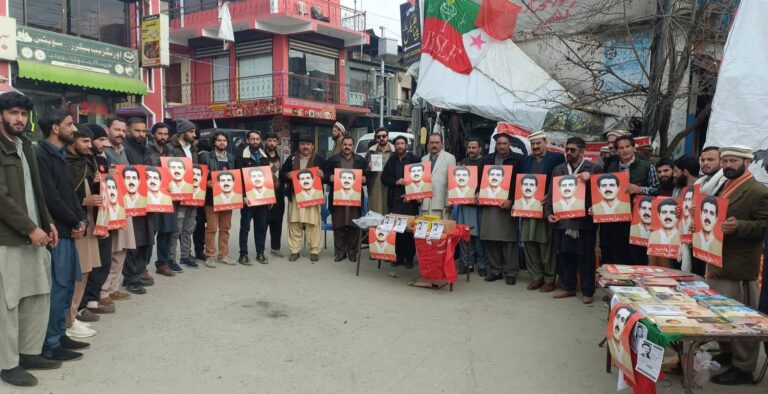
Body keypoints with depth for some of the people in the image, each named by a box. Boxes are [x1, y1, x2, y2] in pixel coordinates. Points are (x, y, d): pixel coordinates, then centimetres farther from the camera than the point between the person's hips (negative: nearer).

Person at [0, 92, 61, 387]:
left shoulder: (25, 146, 16)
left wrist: (47, 222, 8)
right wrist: (30, 229, -15)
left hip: (32, 236, 8)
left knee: (38, 297, 12)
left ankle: (30, 353, 25)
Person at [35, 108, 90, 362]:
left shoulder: (60, 155, 16)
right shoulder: (42, 156, -13)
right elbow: (50, 198, -19)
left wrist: (81, 220, 1)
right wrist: (75, 223, -8)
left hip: (67, 230, 9)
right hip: (55, 232, -9)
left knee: (66, 286, 15)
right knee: (56, 289, -4)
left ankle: (60, 334, 26)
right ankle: (50, 345, 6)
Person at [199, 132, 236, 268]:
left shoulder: (232, 158, 15)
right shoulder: (206, 157, 0)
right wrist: (207, 184, -20)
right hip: (212, 198, -4)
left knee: (225, 228, 9)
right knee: (211, 228, -2)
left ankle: (223, 255, 18)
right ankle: (210, 256, 6)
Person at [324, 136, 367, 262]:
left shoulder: (361, 160, 12)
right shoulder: (332, 160, 9)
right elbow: (325, 175, 8)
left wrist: (365, 179, -9)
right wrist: (329, 178, -13)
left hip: (355, 198, 0)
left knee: (354, 226, 2)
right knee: (338, 226, 3)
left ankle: (352, 252, 13)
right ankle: (339, 252, 12)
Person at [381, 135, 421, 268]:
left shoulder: (414, 159, 1)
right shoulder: (391, 161, 14)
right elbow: (384, 178, 10)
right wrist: (396, 182, -8)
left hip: (410, 200, -3)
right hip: (394, 201, 4)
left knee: (409, 229, -4)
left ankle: (409, 257, 5)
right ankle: (398, 256, 11)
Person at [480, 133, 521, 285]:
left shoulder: (517, 159, 1)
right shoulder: (488, 159, 15)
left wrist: (511, 200, -14)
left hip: (507, 203, -4)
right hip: (489, 203, 4)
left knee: (509, 240, -1)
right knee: (490, 239, 4)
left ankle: (510, 272, 7)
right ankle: (495, 269, 15)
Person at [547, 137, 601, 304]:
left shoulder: (594, 168, 1)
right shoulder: (558, 169, 13)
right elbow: (551, 193, 12)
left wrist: (589, 177, -21)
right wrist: (548, 213, 2)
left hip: (584, 221, -4)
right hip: (562, 220, 4)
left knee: (585, 257, 3)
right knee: (564, 255, 9)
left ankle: (587, 291, 14)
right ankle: (567, 287, 22)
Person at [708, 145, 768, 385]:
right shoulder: (724, 188, 15)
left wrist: (737, 227, -29)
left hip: (738, 267, -9)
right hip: (717, 262, 9)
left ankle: (743, 368, 9)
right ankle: (726, 355, 31)